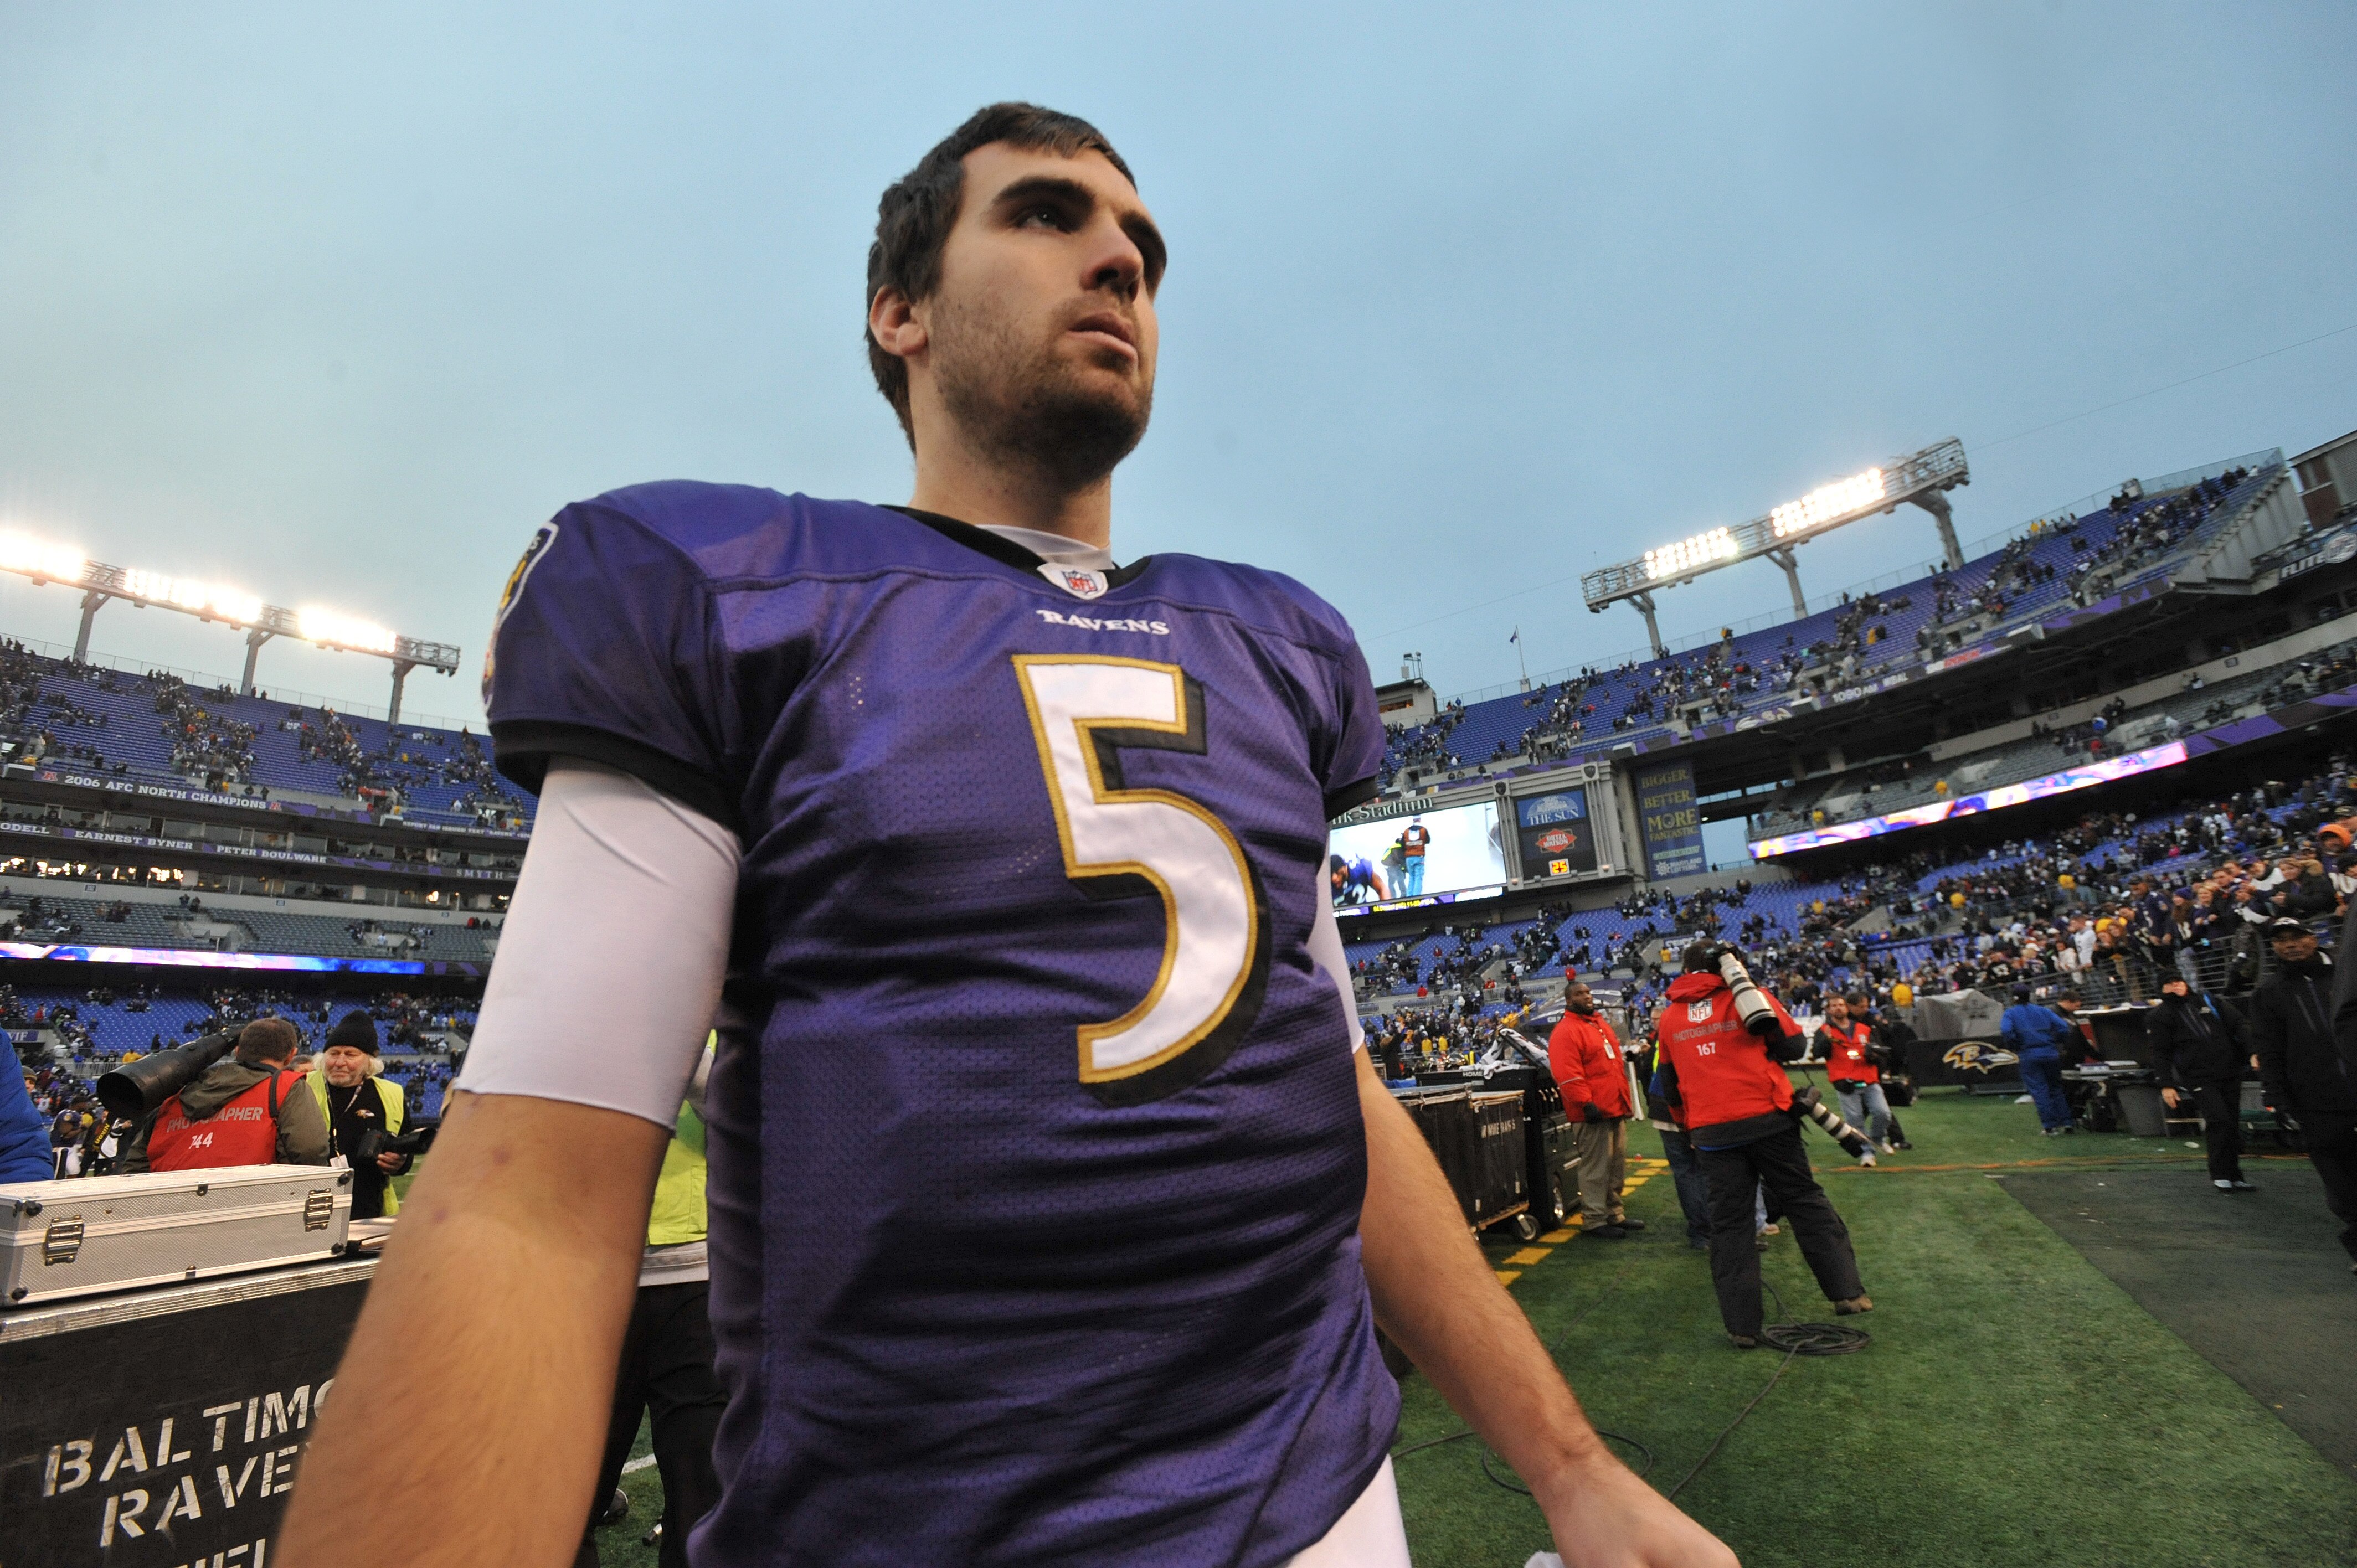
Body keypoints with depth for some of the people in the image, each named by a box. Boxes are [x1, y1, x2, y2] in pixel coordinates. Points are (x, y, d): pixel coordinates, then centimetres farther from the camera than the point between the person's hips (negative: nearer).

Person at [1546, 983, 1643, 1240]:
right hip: (1593, 1112, -9)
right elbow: (1568, 1075, -20)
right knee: (1596, 1168, -5)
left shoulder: (1601, 1023, 17)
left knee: (1617, 1166, 16)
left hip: (1616, 1108, 9)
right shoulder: (1565, 1032, -13)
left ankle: (1615, 1214, 28)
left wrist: (1625, 1098, 22)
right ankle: (1594, 1221, 3)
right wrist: (1586, 1104, -24)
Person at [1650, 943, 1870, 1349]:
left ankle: (1742, 1324, 7)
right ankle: (1848, 1292, 20)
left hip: (1712, 1132, 1)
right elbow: (1792, 1044, 1)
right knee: (1805, 1201, 16)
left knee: (1729, 1223, 6)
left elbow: (1668, 1082, 14)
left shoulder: (1669, 1017, 7)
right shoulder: (1747, 995, 0)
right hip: (1767, 1119, -1)